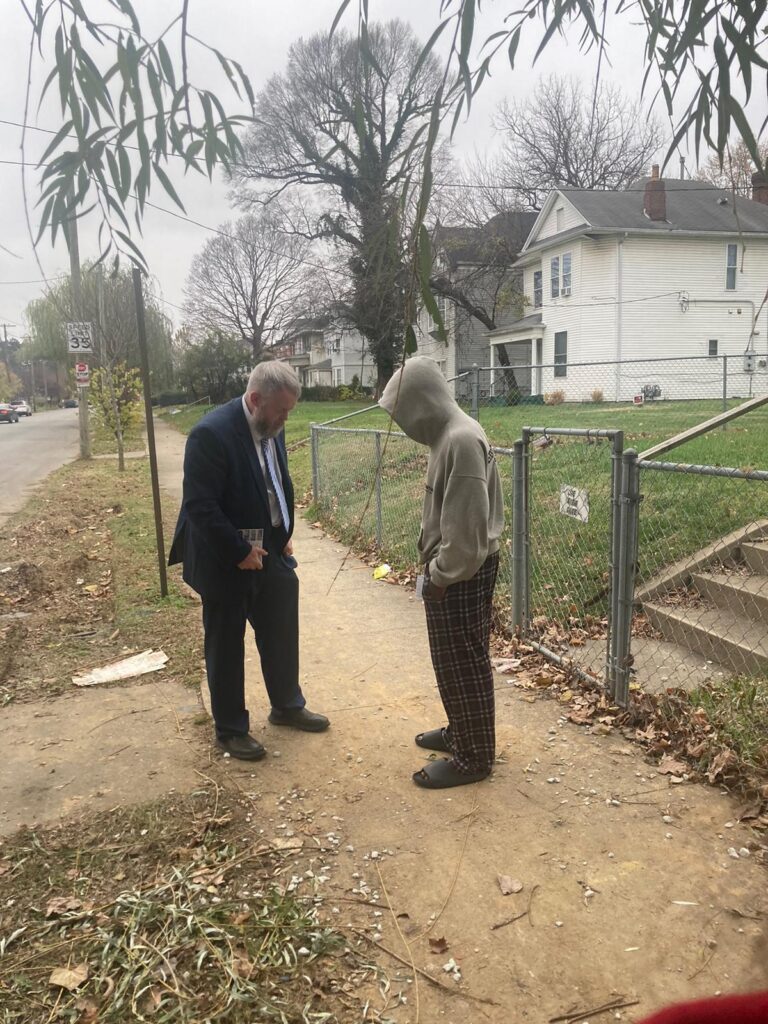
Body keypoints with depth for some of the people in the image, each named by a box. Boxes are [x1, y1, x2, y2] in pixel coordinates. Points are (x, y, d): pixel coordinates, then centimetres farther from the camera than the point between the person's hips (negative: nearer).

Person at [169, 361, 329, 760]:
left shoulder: (270, 428, 2)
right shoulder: (211, 433, -23)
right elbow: (200, 506, -24)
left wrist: (284, 536, 6)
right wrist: (239, 552, -20)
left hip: (269, 554, 8)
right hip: (225, 563, -7)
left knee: (281, 635, 18)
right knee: (226, 648, 8)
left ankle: (287, 705, 39)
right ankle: (230, 730, 25)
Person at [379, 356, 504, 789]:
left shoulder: (462, 439, -23)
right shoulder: (449, 433, 10)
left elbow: (466, 525, -25)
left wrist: (440, 574, -15)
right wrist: (436, 567, 15)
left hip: (462, 574, -10)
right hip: (452, 569, 10)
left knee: (464, 664, 2)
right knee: (451, 660, 21)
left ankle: (475, 757, 16)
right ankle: (460, 731, 37)